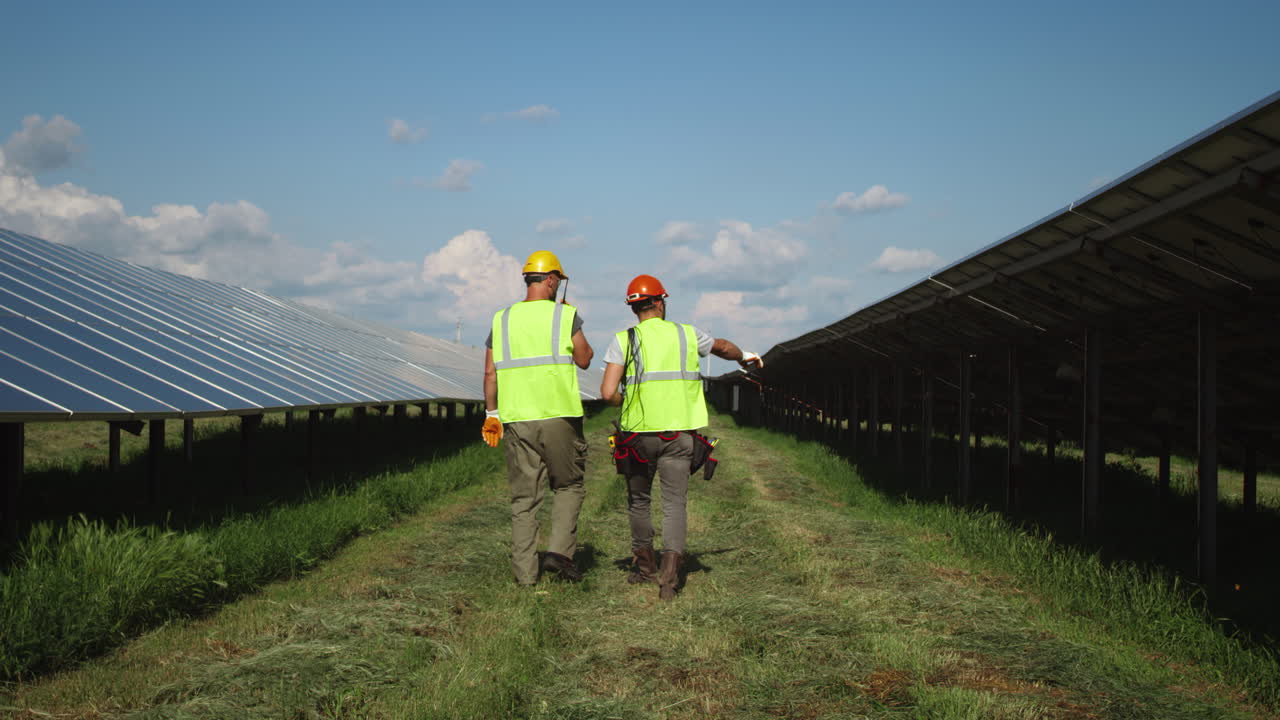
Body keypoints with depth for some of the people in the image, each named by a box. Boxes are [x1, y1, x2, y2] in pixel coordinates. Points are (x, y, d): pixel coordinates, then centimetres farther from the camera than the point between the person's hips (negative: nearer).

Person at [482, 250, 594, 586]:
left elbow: (490, 373, 7)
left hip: (516, 419, 3)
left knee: (524, 497, 8)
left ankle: (524, 571, 9)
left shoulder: (502, 319, 7)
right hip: (559, 416, -3)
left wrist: (491, 414, 16)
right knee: (569, 486, 14)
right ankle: (559, 550, -2)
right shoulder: (565, 315, -4)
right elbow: (584, 360, 6)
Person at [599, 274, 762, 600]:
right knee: (674, 503, 0)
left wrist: (624, 403, 11)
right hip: (678, 433, 1)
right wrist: (744, 356, 50)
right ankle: (670, 567, -20)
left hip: (639, 433, -1)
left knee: (638, 499, 18)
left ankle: (645, 564, 31)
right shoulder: (687, 335, 6)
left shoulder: (623, 341, -3)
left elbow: (608, 393, -12)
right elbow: (722, 347, 28)